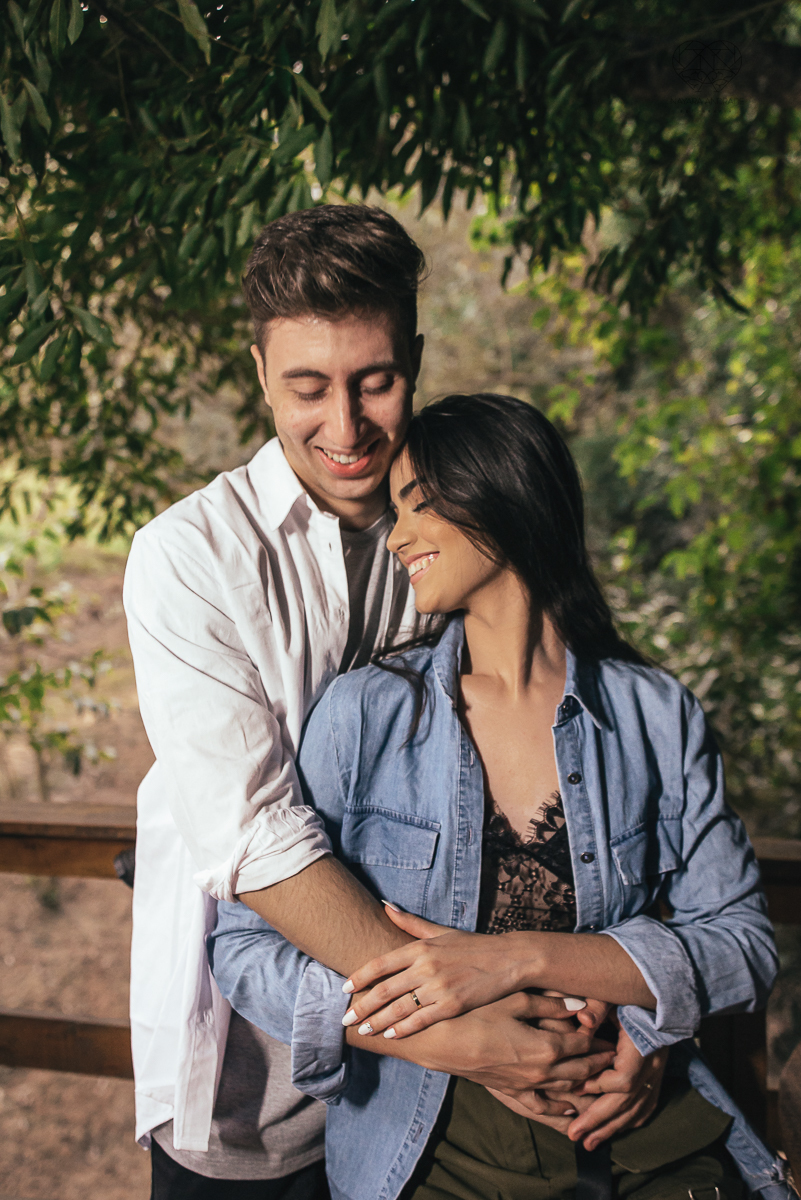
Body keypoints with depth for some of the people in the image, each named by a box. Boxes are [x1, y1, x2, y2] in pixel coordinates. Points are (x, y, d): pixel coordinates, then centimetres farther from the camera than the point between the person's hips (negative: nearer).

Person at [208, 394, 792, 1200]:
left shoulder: (656, 716, 4)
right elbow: (245, 943, -3)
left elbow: (744, 944, 1)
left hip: (646, 1134, 1)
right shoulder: (366, 713, 0)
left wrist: (521, 958, -14)